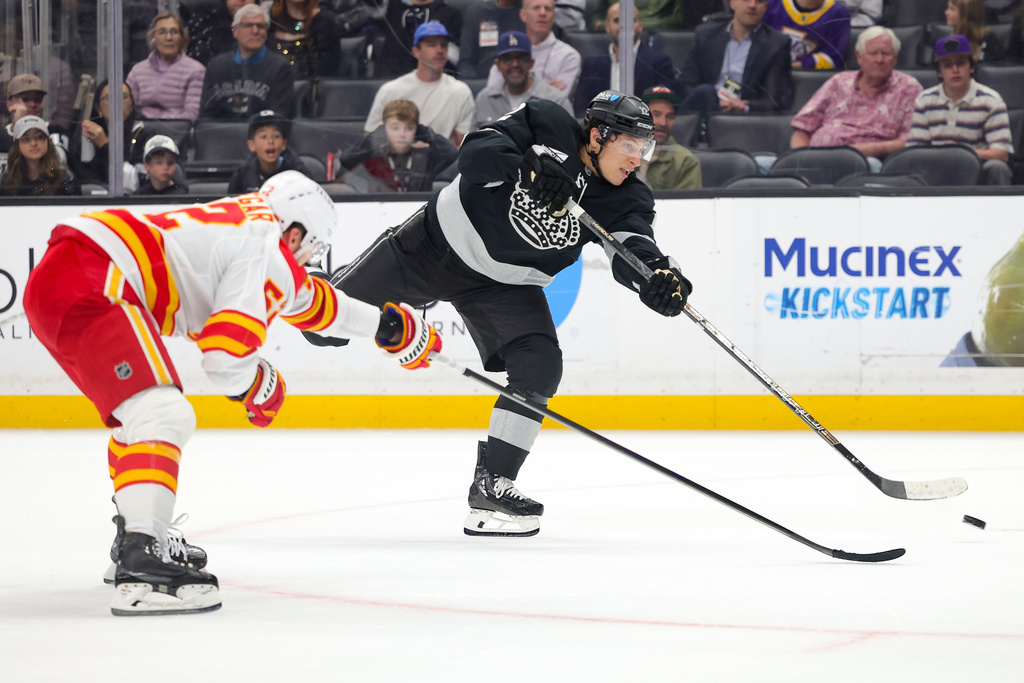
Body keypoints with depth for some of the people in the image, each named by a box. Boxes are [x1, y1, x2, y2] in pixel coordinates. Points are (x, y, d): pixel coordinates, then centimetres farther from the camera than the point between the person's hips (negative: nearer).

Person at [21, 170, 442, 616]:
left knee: (142, 408, 28)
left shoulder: (245, 223, 24)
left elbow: (307, 298, 39)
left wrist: (385, 325, 47)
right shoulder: (269, 256, -6)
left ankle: (136, 538, 39)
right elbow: (226, 357, -14)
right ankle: (142, 569, -33)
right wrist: (260, 388, 7)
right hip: (86, 282, -11)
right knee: (162, 415, -19)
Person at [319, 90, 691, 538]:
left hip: (503, 284, 3)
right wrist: (527, 171, -48)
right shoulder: (546, 127, -21)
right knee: (346, 304, 8)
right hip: (435, 244, -3)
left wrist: (658, 272, -52)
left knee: (540, 367, -16)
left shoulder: (624, 199, -14)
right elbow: (477, 151, -31)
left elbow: (632, 247, -30)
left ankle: (490, 484, -9)